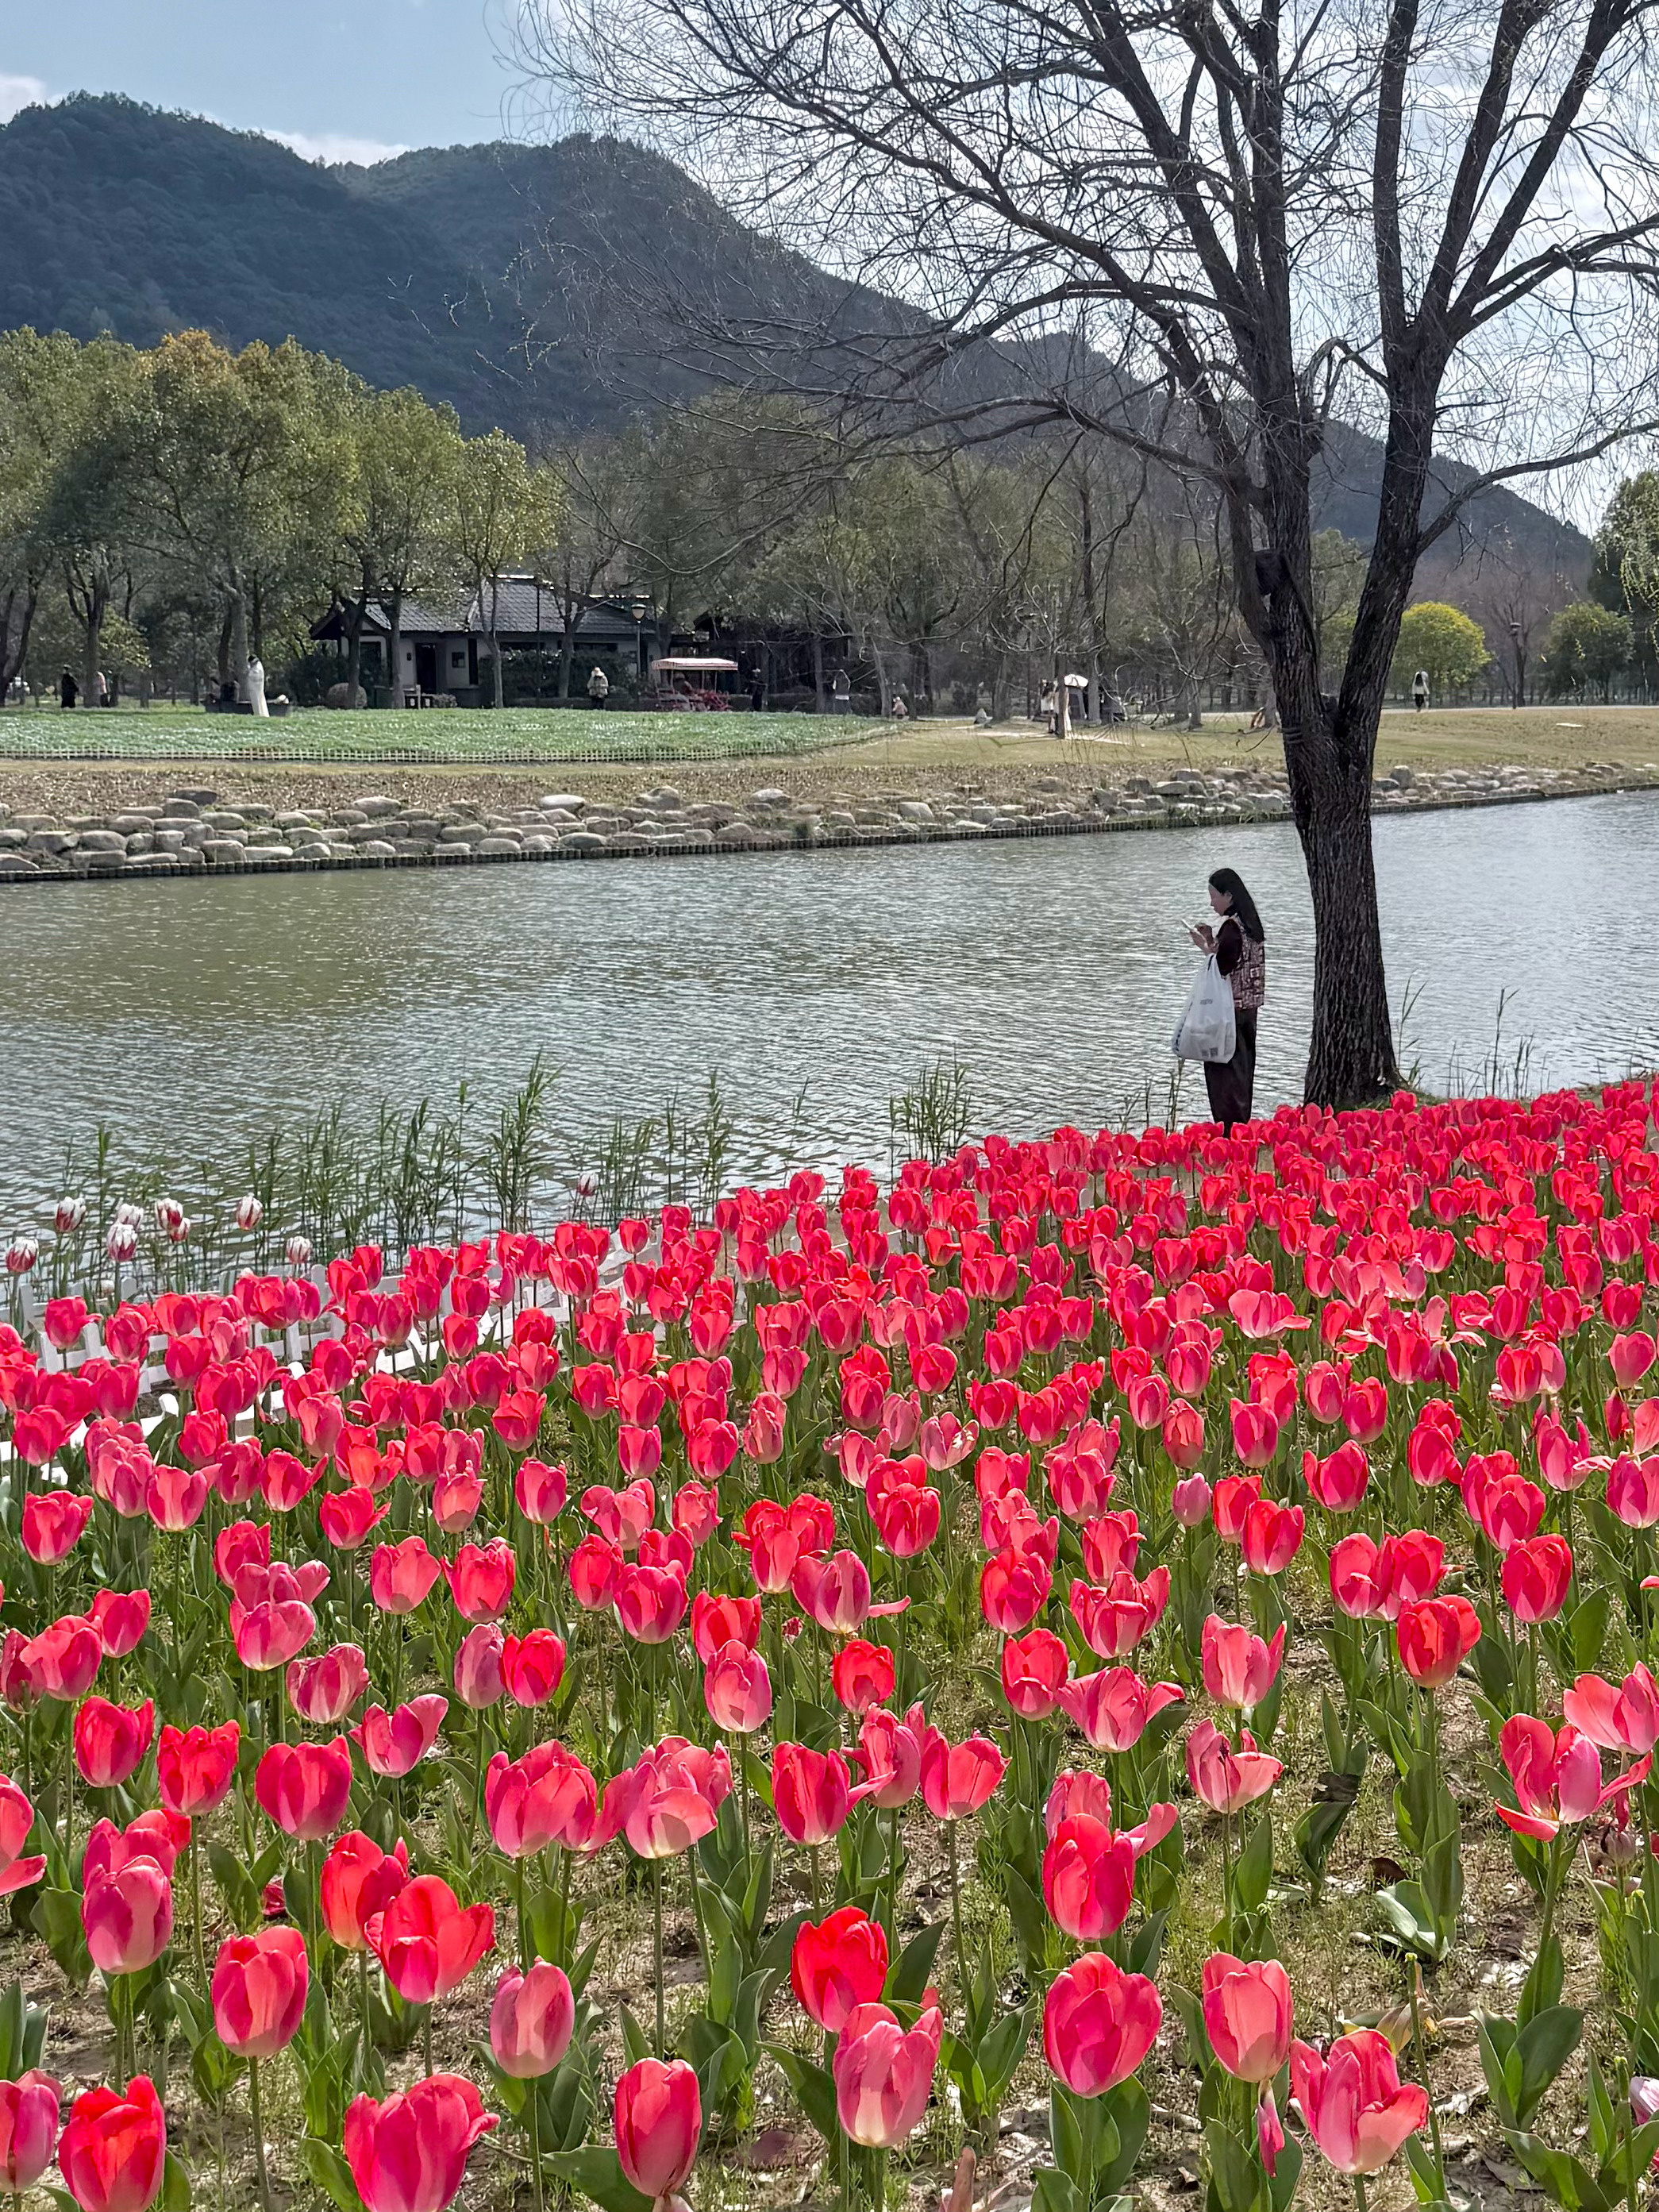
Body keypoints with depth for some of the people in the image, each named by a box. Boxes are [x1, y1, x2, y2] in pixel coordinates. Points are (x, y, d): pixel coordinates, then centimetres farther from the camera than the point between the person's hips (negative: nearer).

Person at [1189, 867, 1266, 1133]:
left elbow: (1225, 968, -21)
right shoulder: (1251, 923, 11)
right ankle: (1242, 1126, 19)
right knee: (1243, 1067, 13)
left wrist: (1206, 947, -10)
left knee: (1224, 1069, -5)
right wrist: (1212, 941, 12)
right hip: (1249, 1006, 10)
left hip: (1231, 1008, -10)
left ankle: (1229, 1130, -6)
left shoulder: (1232, 927, -17)